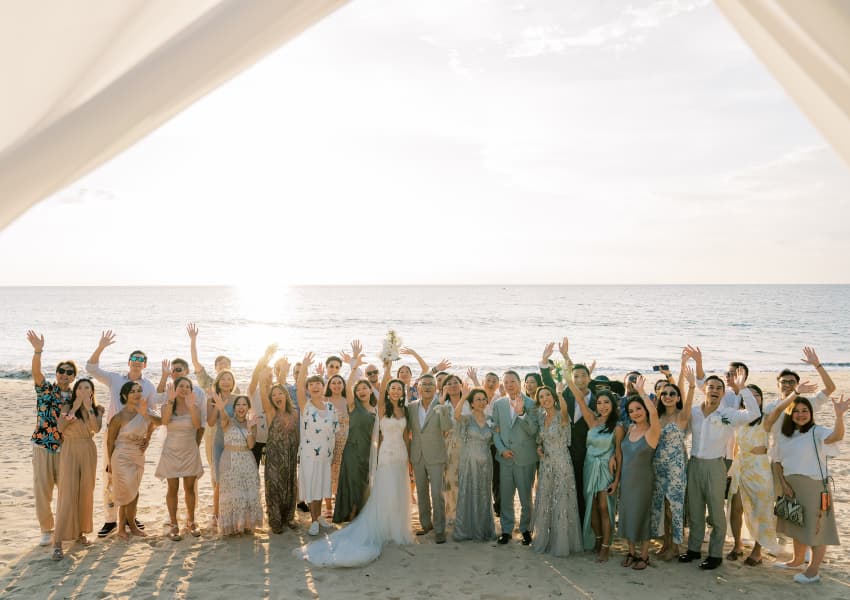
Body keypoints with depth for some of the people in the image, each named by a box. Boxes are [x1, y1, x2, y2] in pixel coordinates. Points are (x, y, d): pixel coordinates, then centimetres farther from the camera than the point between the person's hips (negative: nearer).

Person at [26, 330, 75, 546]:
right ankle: (46, 530, 16)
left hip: (66, 448, 2)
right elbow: (36, 372, -22)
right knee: (42, 489, 2)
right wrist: (38, 351, -40)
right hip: (42, 447, -2)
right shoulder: (45, 389, -2)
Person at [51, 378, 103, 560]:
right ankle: (58, 542, -10)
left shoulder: (97, 409, 5)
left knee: (86, 492, 8)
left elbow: (97, 428, -13)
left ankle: (80, 532, 22)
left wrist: (89, 408, -16)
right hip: (70, 451, -3)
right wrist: (75, 408, -18)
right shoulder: (68, 407, -1)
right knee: (67, 494, -9)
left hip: (89, 452, 3)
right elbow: (60, 427, -16)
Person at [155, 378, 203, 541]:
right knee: (173, 489, 3)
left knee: (189, 488, 7)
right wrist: (170, 401, -31)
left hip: (190, 452, 1)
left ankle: (191, 522, 20)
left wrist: (191, 406, -34)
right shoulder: (167, 405, -2)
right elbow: (165, 421, -23)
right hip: (171, 452, -1)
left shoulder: (194, 406, -3)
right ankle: (173, 525, 10)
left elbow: (197, 425, -21)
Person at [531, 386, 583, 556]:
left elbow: (564, 407, -39)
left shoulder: (561, 416, -14)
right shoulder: (541, 417, 5)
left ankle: (561, 543, 14)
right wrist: (539, 447, 2)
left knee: (561, 504, 1)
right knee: (544, 503, 13)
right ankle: (544, 540, 27)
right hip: (545, 465, 6)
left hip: (562, 464, -6)